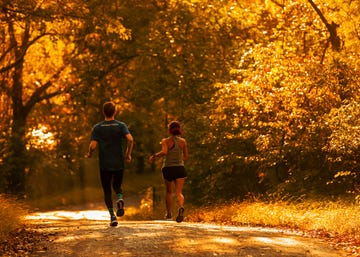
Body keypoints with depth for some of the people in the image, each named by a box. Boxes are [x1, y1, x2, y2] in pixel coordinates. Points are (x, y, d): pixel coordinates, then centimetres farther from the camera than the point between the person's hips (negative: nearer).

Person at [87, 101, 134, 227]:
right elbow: (130, 139, -17)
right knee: (117, 186, 21)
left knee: (107, 191, 8)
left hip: (104, 165, -1)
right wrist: (128, 154, -3)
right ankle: (120, 199, -12)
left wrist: (89, 154, 11)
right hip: (119, 163, 1)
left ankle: (112, 215, -6)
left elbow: (93, 145, -11)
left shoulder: (97, 127, -2)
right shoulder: (121, 125, -2)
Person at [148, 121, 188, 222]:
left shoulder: (166, 141, -7)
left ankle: (168, 214, 31)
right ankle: (181, 207, -38)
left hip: (168, 169, -1)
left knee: (169, 191, 19)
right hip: (180, 168, 1)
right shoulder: (183, 141, 2)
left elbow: (164, 152, -25)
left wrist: (154, 156, -11)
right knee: (179, 192, -7)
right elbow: (185, 157, 8)